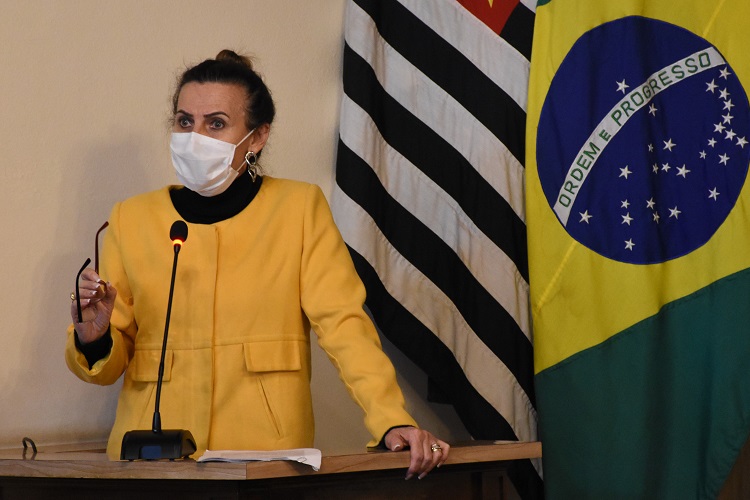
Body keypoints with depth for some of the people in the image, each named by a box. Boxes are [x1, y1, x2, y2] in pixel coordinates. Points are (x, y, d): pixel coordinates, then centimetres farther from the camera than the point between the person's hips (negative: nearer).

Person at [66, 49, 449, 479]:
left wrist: (391, 421, -16)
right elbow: (110, 363, 15)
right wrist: (94, 338, -7)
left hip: (270, 454, -2)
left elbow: (343, 322, -2)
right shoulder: (131, 218, 12)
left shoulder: (300, 207, 6)